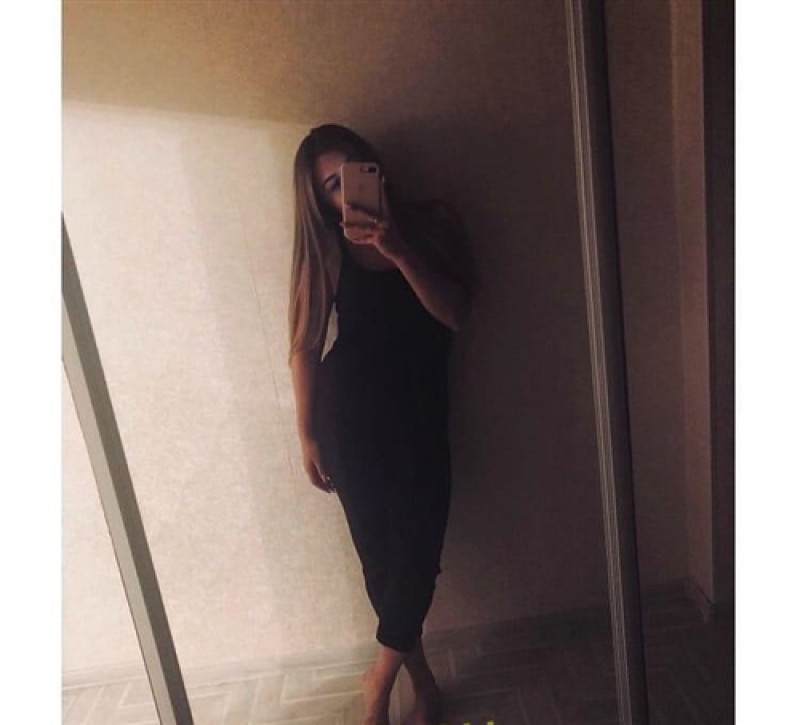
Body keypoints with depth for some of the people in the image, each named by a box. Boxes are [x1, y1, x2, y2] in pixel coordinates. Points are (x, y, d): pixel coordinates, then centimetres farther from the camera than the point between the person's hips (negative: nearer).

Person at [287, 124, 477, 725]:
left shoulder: (433, 223, 1)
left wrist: (399, 251, -23)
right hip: (348, 411, 0)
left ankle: (381, 676, 23)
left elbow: (457, 313, -11)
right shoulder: (329, 248, 0)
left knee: (417, 542, -2)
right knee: (378, 545, 6)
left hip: (419, 411, 1)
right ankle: (418, 671, 30)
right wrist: (308, 435, 3)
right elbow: (306, 346, 3)